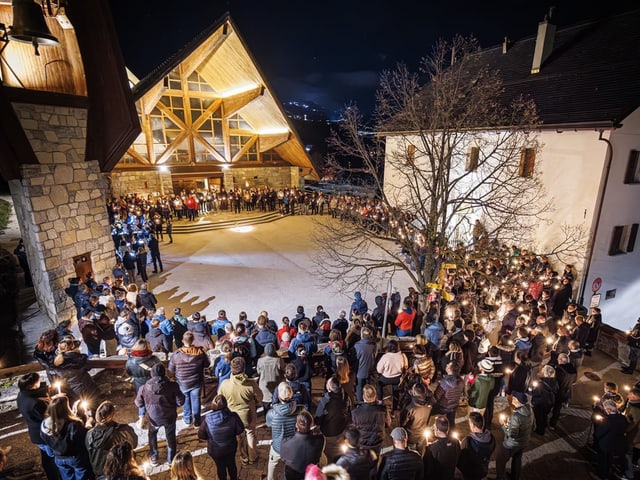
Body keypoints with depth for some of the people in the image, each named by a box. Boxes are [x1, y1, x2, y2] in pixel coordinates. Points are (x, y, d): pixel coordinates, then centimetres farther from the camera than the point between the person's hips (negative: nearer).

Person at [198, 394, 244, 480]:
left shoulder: (207, 420, -28)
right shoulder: (233, 417, -29)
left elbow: (201, 435, -11)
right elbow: (240, 430, -14)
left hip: (215, 450, -1)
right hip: (230, 447, 1)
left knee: (220, 466, 26)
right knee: (231, 464, 28)